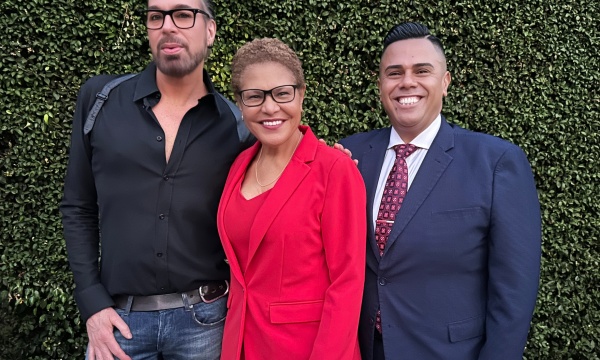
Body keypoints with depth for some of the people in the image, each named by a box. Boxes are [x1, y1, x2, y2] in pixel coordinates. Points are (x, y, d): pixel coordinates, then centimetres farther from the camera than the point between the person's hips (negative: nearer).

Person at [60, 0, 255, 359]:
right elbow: (79, 208, 4)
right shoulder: (100, 99, 0)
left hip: (204, 319, 0)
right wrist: (93, 305, -2)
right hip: (120, 319, 1)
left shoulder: (239, 126, -2)